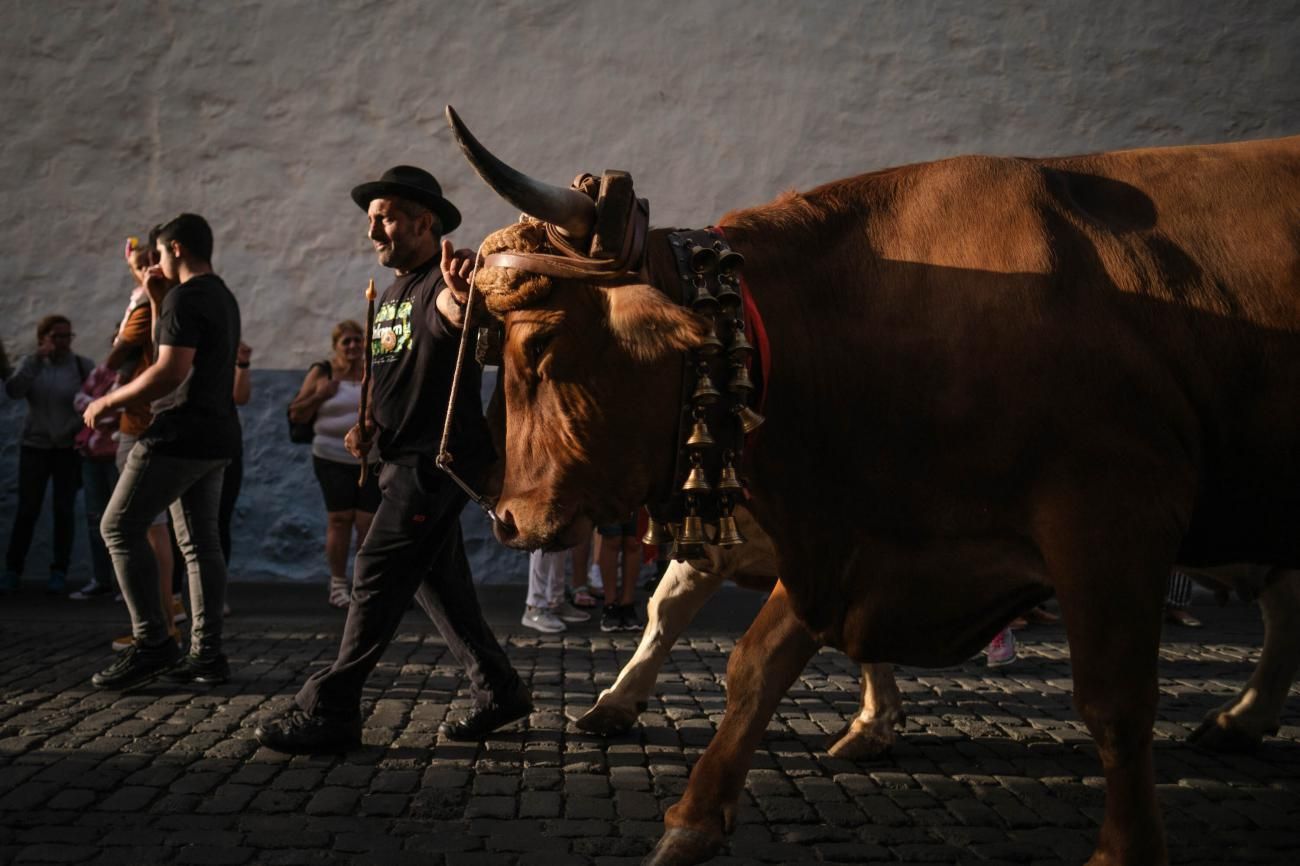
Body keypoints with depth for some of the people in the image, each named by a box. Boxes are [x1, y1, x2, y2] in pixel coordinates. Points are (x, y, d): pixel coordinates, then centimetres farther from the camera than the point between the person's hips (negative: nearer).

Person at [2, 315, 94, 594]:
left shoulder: (82, 365, -6)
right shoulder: (30, 363, -1)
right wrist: (37, 359, -27)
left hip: (70, 447, -1)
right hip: (35, 445, 1)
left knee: (64, 510, -2)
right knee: (26, 510, -1)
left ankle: (59, 572, 7)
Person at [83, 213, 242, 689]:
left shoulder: (186, 297, -13)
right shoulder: (222, 297, 18)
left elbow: (171, 371, -22)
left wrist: (109, 401, -13)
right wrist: (156, 301, 18)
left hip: (181, 436, -10)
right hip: (213, 437, 10)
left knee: (120, 527, -4)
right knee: (200, 542, 8)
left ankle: (152, 644, -6)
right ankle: (207, 654, 7)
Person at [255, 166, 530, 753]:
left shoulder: (441, 284, -11)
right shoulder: (392, 293, 18)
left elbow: (457, 314, -36)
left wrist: (461, 294, -59)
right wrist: (369, 427, 9)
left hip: (440, 457, -10)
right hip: (407, 458, 10)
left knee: (377, 574, -11)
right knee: (435, 578, 12)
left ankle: (330, 711, -6)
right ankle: (499, 692, 21)